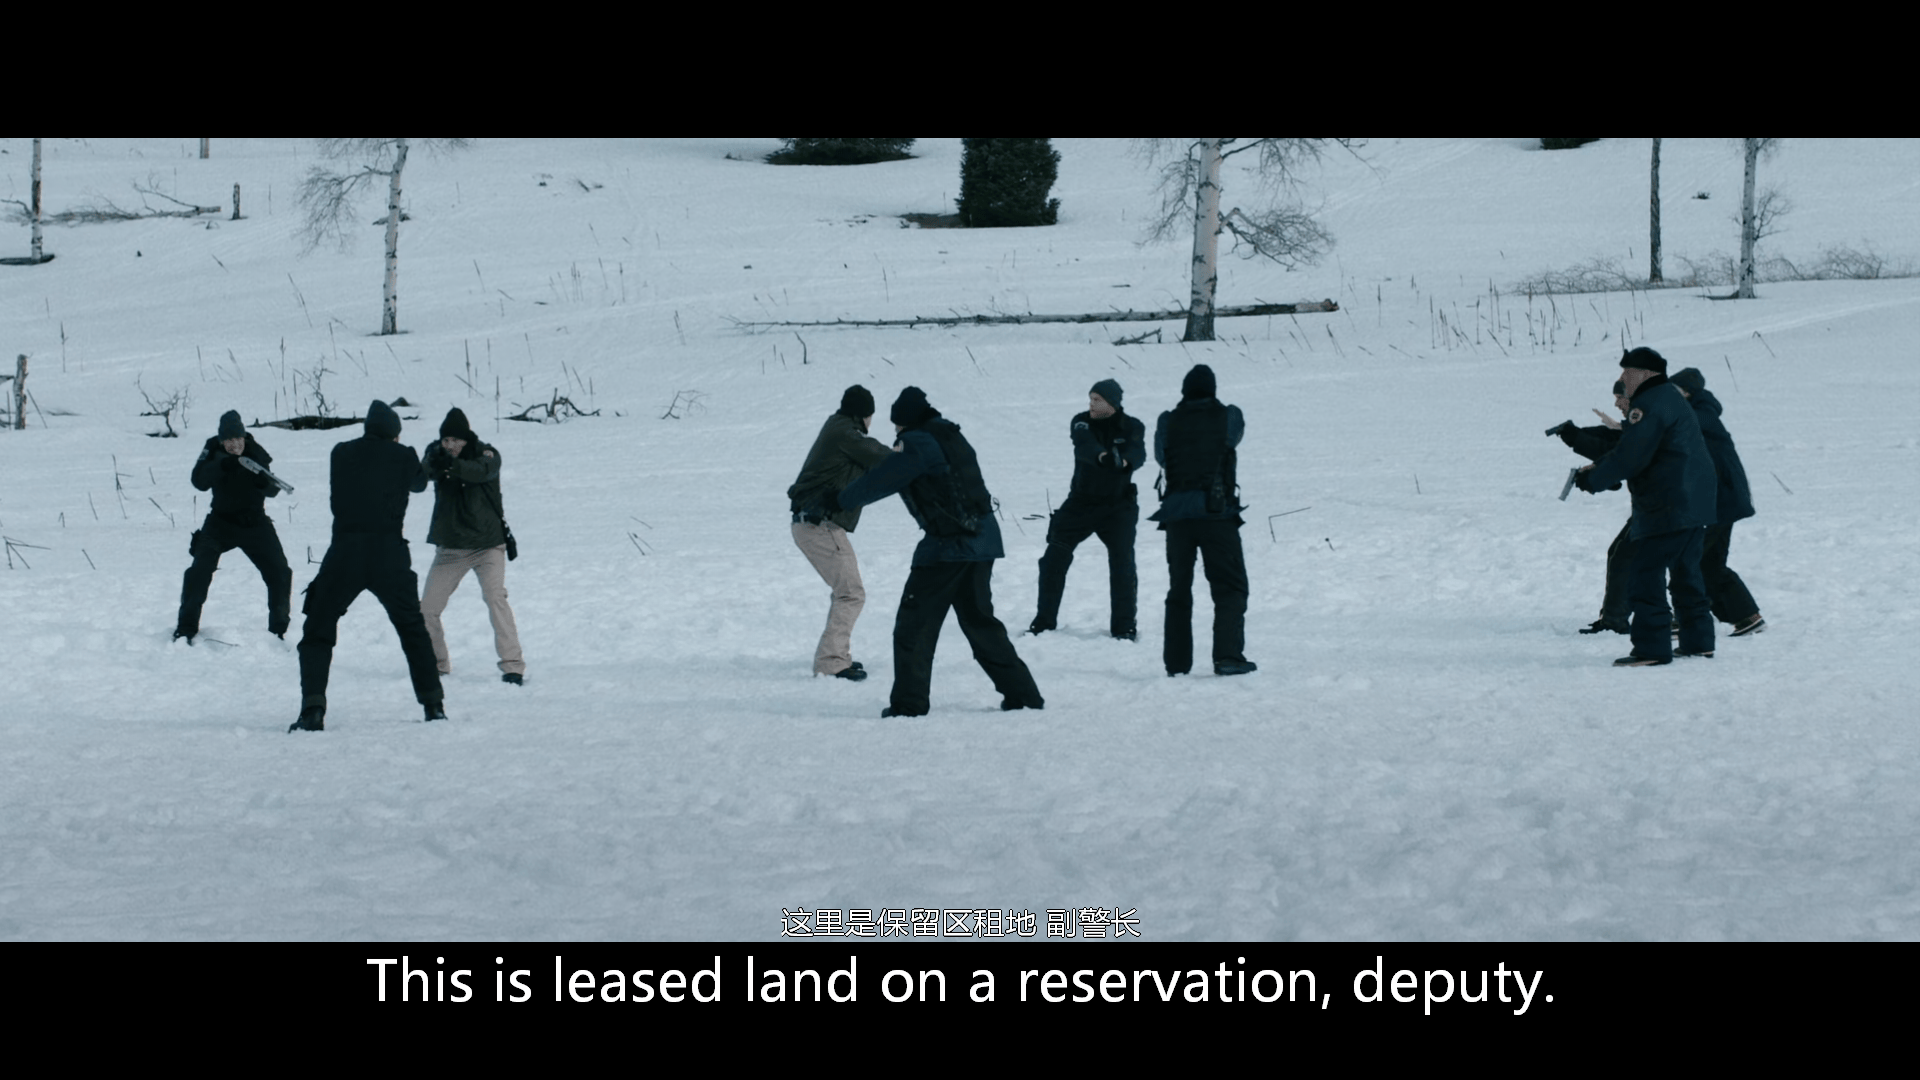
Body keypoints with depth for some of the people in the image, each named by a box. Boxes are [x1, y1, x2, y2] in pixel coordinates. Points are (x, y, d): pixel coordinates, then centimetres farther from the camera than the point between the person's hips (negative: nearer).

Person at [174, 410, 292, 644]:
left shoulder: (256, 453, -12)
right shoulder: (213, 449, -11)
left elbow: (273, 489, -16)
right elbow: (199, 481, -24)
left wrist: (263, 480, -39)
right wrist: (221, 465, -40)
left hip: (255, 522, 1)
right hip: (221, 521, -1)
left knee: (279, 572, -6)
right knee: (199, 571, -16)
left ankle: (278, 630, 11)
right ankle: (186, 629, -5)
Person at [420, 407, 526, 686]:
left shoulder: (487, 455, -11)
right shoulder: (436, 454, -2)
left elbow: (482, 471, -34)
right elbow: (420, 474, -23)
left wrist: (453, 466, -53)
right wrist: (434, 463, -45)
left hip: (487, 543, -3)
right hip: (449, 546, 4)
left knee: (495, 597, -21)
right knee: (427, 608, 2)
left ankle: (513, 665, -21)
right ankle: (436, 663, 23)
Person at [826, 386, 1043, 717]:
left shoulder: (918, 443, -12)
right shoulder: (950, 436, 16)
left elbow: (880, 480, -8)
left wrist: (840, 500, 6)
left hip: (949, 544, -9)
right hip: (982, 539, 9)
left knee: (915, 623, 0)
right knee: (979, 621, 19)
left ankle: (909, 702, -3)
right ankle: (1022, 693, 19)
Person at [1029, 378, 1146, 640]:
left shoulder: (1132, 428, -7)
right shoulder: (1081, 423, -7)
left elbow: (1138, 453, -26)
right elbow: (1085, 447, -28)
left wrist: (1125, 461, -51)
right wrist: (1102, 456, -52)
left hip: (1118, 506, -1)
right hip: (1081, 501, 1)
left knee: (1122, 564, -8)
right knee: (1054, 559, 1)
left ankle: (1123, 626, 4)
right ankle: (1044, 621, 13)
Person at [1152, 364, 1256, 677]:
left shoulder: (1168, 422, 3)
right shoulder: (1228, 417, 0)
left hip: (1176, 513, 3)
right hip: (1217, 512, -3)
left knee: (1179, 590, 13)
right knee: (1229, 587, 1)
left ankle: (1176, 662, 12)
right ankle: (1228, 655, -13)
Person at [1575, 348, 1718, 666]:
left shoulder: (1649, 406, -17)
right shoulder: (1671, 398, 18)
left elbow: (1629, 458, -20)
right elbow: (1632, 448, 21)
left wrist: (1593, 479, -7)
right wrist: (1598, 468, 12)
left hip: (1666, 511, -11)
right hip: (1695, 506, 11)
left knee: (1645, 577, -7)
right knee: (1686, 574, 19)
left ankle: (1651, 648, -10)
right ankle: (1697, 641, 24)